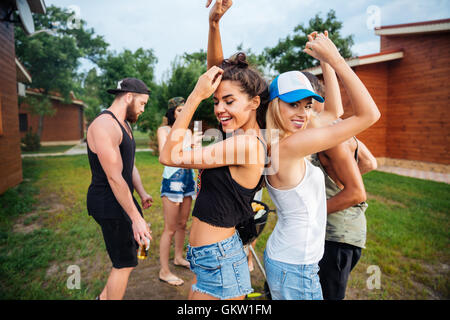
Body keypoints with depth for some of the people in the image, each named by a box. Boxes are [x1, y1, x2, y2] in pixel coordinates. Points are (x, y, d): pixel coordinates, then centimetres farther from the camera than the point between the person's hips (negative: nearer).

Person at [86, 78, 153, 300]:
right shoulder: (104, 126, -22)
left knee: (138, 244, 22)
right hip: (109, 205, -10)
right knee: (125, 264, 1)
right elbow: (115, 178, -25)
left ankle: (105, 297, 37)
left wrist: (142, 194, 8)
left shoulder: (124, 125, 11)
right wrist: (136, 218, -24)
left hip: (123, 198, 11)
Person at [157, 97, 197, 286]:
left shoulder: (188, 131, 13)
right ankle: (164, 271, 8)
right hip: (172, 179, -6)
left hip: (188, 179, 6)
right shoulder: (163, 130, -3)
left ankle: (179, 258, 35)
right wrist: (186, 143, -24)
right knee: (170, 228, -3)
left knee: (182, 223, 16)